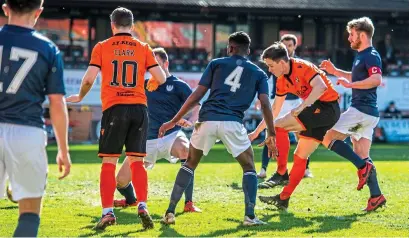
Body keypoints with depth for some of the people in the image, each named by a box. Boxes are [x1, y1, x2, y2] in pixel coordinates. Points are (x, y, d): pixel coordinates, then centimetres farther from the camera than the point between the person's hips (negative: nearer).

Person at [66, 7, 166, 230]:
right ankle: (142, 206, -6)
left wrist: (80, 97, 15)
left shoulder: (102, 47, 5)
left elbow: (89, 79, -4)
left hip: (114, 108, -2)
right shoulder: (144, 48, 10)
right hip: (139, 108, 2)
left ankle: (107, 212, -4)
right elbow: (161, 78, 5)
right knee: (136, 161, 7)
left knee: (109, 162, 2)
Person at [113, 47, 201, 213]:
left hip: (171, 135, -4)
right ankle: (130, 200, 38)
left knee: (186, 151, -40)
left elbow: (198, 106, -9)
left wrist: (190, 120, -28)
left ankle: (189, 203, -33)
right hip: (148, 140, 4)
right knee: (121, 180, -1)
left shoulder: (178, 85, -1)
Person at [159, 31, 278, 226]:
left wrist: (174, 121, 11)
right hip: (233, 123, -1)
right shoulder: (258, 73, 17)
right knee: (249, 167, 16)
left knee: (190, 163, 20)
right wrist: (271, 136, 10)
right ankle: (249, 216, 1)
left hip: (207, 120, 1)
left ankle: (170, 212, 14)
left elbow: (197, 95, 8)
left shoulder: (216, 64, 15)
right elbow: (265, 105, 5)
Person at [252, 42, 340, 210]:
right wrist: (257, 132, 20)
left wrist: (301, 107, -37)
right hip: (317, 111, 9)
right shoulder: (282, 81, 11)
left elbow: (320, 87, -31)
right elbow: (274, 109, 20)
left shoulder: (303, 67, -16)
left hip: (327, 107, -9)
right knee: (300, 156, 8)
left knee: (279, 127, -14)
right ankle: (283, 199, 11)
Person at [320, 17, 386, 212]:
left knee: (329, 138, -6)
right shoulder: (361, 56, 19)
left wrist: (350, 84, -30)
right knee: (362, 157, 8)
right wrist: (335, 71, 28)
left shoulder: (371, 56, -12)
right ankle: (376, 196, 2)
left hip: (361, 111, -10)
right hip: (368, 113, 10)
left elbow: (376, 79, -29)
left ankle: (363, 166, -14)